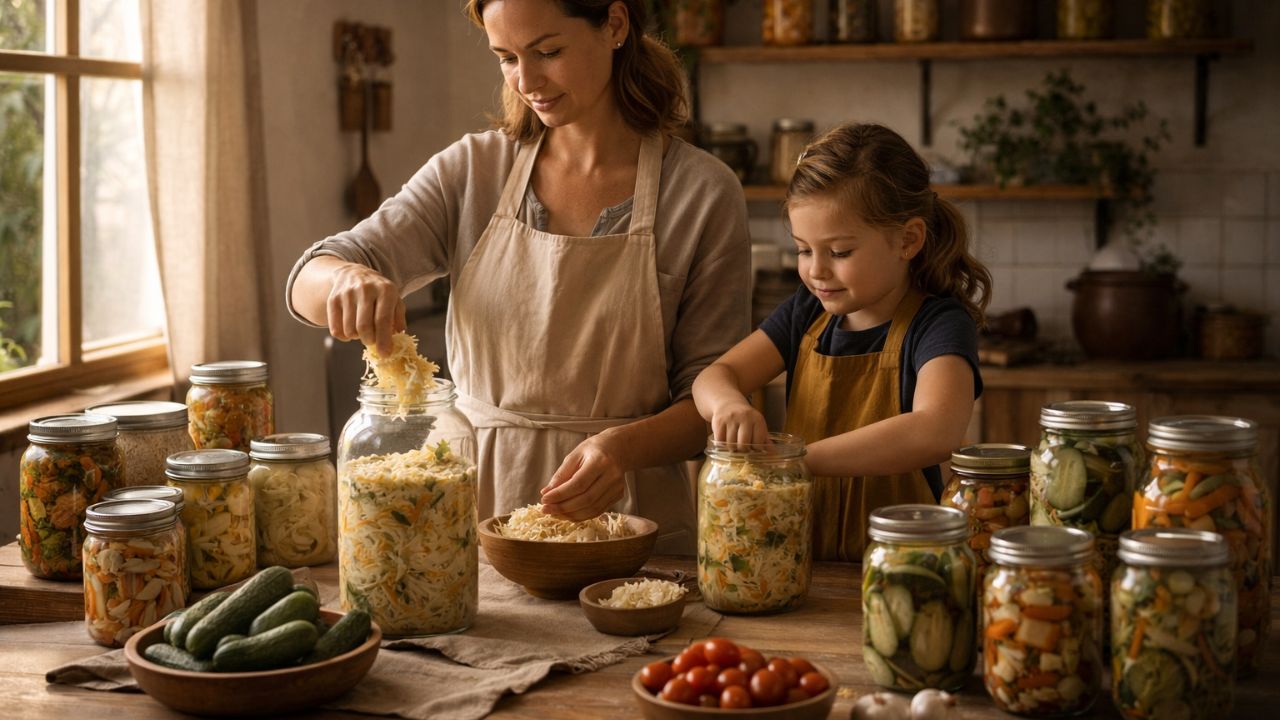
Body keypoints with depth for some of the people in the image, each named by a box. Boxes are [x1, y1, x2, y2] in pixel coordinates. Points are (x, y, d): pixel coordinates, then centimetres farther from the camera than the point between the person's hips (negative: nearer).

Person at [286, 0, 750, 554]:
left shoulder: (703, 193, -2)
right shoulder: (473, 171, 6)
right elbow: (308, 282, 1)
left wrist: (625, 447, -20)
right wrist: (347, 279, -23)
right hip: (477, 512, 2)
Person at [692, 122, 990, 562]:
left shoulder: (938, 324, -8)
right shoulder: (807, 313, 11)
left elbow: (936, 431, -25)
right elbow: (714, 376, 5)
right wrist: (728, 403, -19)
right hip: (799, 562, 5)